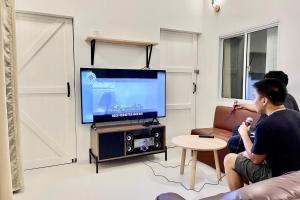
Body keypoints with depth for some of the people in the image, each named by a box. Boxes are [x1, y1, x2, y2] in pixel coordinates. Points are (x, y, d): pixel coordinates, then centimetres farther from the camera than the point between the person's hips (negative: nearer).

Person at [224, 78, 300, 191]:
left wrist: (244, 133, -2)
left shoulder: (266, 125, -28)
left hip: (278, 177, -8)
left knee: (229, 160, 3)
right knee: (243, 155, 22)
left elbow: (255, 159, -15)